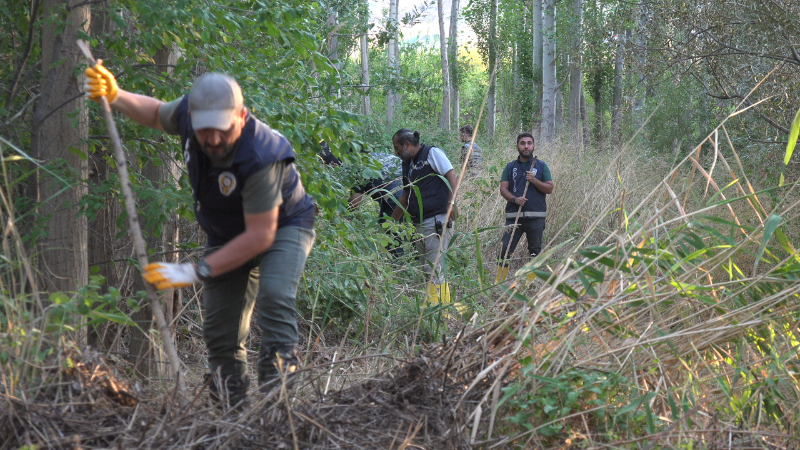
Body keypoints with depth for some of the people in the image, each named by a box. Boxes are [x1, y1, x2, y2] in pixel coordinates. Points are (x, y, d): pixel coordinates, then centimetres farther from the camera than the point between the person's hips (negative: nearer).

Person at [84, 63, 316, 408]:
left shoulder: (260, 157, -40)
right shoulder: (188, 113, -20)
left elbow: (261, 236, -35)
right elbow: (155, 113, 6)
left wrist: (196, 272, -34)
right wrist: (114, 96, -14)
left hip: (283, 227, -6)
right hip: (227, 234, 6)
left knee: (273, 296, -34)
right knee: (220, 330, 2)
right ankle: (233, 410, 12)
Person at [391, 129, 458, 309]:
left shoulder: (432, 153, -2)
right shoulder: (408, 165, 20)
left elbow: (451, 175, -11)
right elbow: (405, 198, 26)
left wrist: (451, 202, -20)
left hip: (437, 220, -8)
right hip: (419, 223, 8)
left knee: (435, 269, -11)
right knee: (427, 270, 7)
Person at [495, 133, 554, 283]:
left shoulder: (541, 166, 8)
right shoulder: (510, 167, 12)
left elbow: (550, 188, 3)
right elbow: (503, 188, 6)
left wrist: (534, 180, -12)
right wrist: (514, 199, -13)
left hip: (536, 216, -1)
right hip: (514, 214, 1)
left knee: (535, 251, 3)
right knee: (505, 249, -6)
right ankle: (498, 282, -1)